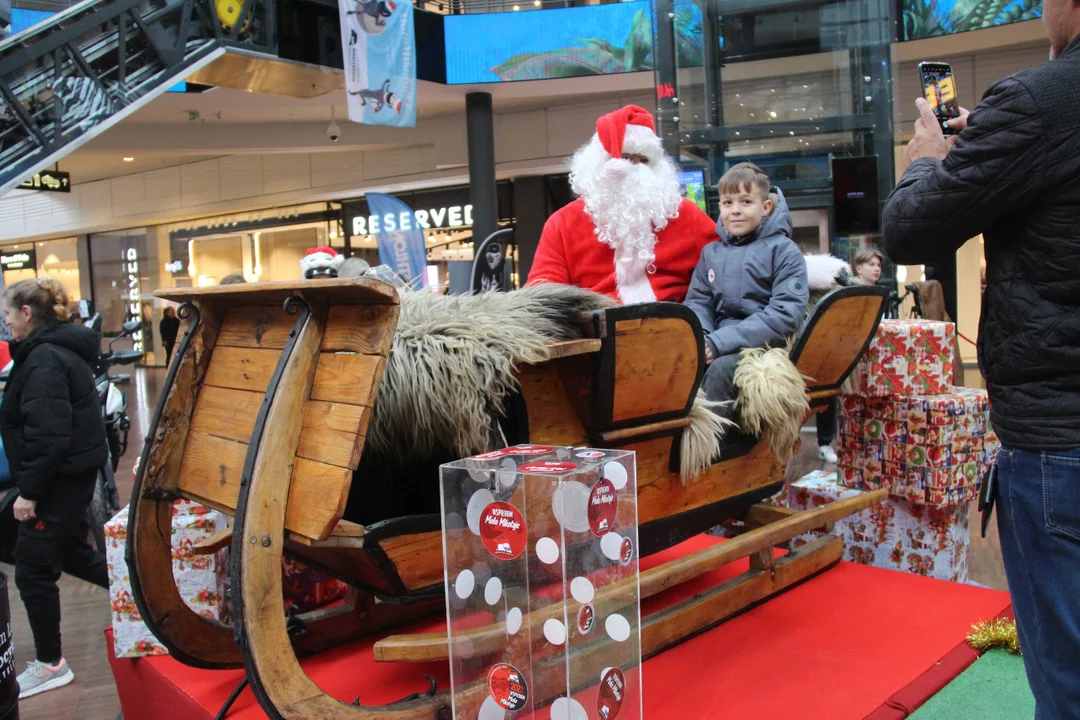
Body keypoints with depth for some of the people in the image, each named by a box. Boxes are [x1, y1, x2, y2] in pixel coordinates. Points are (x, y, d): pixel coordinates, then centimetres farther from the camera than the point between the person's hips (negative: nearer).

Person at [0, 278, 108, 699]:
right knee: (71, 553, 21)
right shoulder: (60, 349, 12)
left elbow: (47, 435, -26)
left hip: (59, 478, -10)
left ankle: (50, 665, 14)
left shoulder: (44, 359, -19)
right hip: (71, 473, 10)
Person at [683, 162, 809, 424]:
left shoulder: (784, 251, 0)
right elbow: (697, 302, 14)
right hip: (721, 346, 4)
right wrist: (701, 337, -11)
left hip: (766, 344, -4)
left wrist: (720, 342, -20)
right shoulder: (711, 252, 15)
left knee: (721, 367, -34)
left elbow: (785, 314, -11)